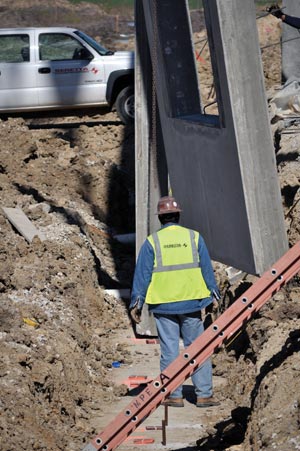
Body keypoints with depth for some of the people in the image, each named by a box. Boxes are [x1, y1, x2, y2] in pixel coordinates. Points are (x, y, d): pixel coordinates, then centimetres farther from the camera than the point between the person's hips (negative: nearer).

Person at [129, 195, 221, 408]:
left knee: (170, 350, 4)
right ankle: (204, 394, 7)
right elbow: (207, 269, 6)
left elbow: (142, 275, 0)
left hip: (163, 305, -1)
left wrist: (136, 303, 6)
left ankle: (174, 395, 7)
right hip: (191, 303, 1)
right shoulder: (194, 237, 3)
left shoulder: (152, 241, -1)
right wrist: (214, 294, 15)